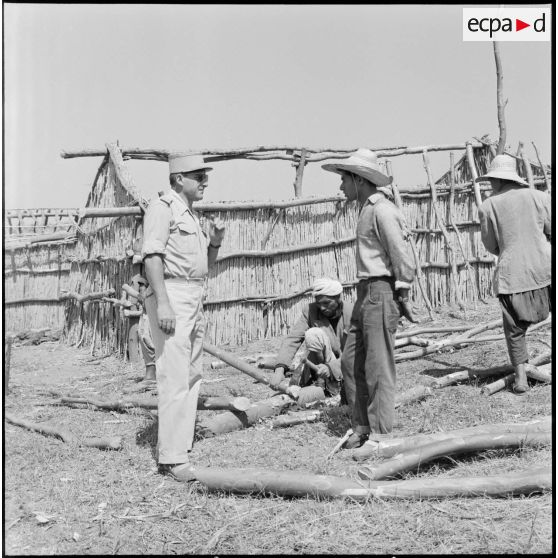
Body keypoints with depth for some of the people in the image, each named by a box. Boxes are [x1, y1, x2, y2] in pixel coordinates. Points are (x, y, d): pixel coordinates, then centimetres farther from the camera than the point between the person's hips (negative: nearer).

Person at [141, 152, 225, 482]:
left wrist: (215, 242, 7)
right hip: (172, 296, -10)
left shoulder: (192, 214, 21)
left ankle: (181, 448, 20)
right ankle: (172, 458, -7)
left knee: (192, 377, 11)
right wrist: (162, 303, -25)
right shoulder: (163, 207, -6)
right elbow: (152, 256, -16)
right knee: (175, 378, -11)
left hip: (195, 299, 10)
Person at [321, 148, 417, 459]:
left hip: (382, 292, -10)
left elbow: (402, 256, -17)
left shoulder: (382, 211, -15)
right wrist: (361, 302, 17)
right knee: (360, 366, 13)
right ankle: (362, 429, 23)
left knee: (379, 368, -5)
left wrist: (403, 298, -11)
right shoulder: (367, 210, 16)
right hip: (366, 292, 10)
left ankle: (381, 436, 2)